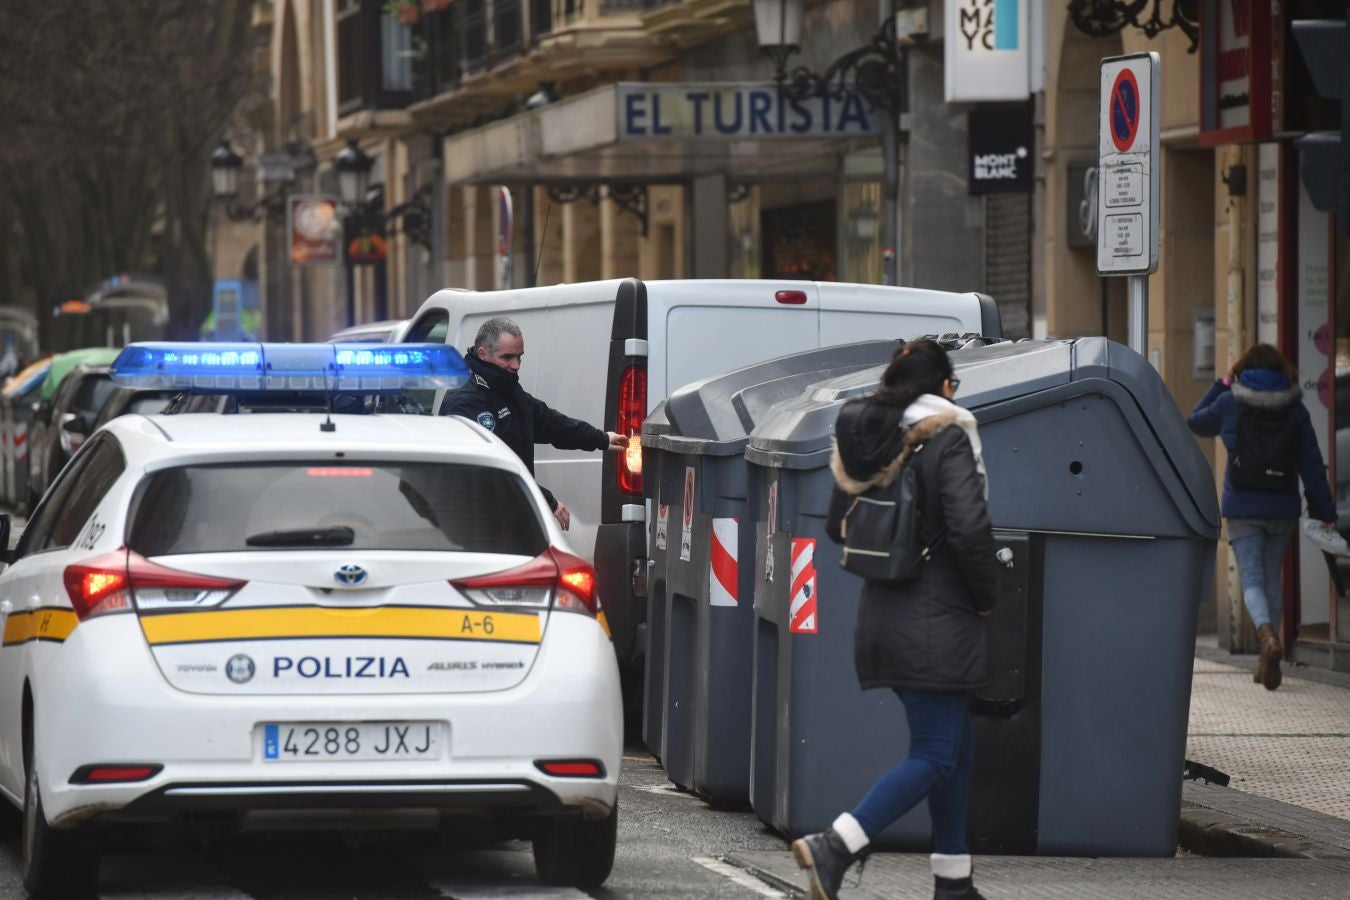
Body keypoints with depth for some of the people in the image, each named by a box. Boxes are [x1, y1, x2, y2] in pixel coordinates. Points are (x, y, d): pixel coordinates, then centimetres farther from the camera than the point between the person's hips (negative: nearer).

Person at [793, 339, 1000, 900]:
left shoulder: (865, 438, 9)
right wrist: (986, 595, -6)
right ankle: (835, 847, -19)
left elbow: (837, 527, 15)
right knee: (935, 756, -5)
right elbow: (969, 528, -20)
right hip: (938, 622, -8)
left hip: (883, 616, 8)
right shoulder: (947, 438, -12)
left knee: (956, 744, 17)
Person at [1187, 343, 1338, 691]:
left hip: (1242, 507, -3)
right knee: (1272, 578, 16)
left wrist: (1220, 385, 23)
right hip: (1283, 506, 3)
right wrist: (1325, 512, 5)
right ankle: (1268, 661, 17)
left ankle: (1268, 636, -33)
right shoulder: (1294, 410, 2)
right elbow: (1312, 465, 2)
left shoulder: (1229, 403, -3)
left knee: (1252, 580, -4)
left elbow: (1195, 423, 16)